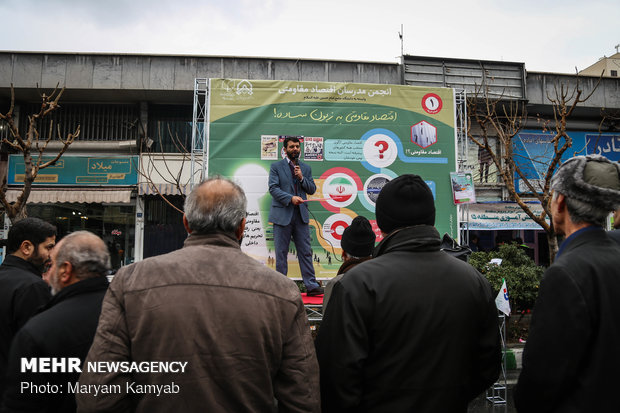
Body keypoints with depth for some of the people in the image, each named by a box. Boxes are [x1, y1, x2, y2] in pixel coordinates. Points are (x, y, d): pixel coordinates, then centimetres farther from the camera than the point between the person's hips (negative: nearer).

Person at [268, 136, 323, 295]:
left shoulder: (306, 168, 15)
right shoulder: (276, 166, 4)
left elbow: (312, 189, 11)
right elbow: (273, 188, -7)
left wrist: (302, 178, -6)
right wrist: (290, 198, -19)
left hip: (301, 215, 3)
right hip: (282, 214, -3)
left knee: (305, 252, 3)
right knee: (281, 253, 4)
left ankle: (311, 285, 7)